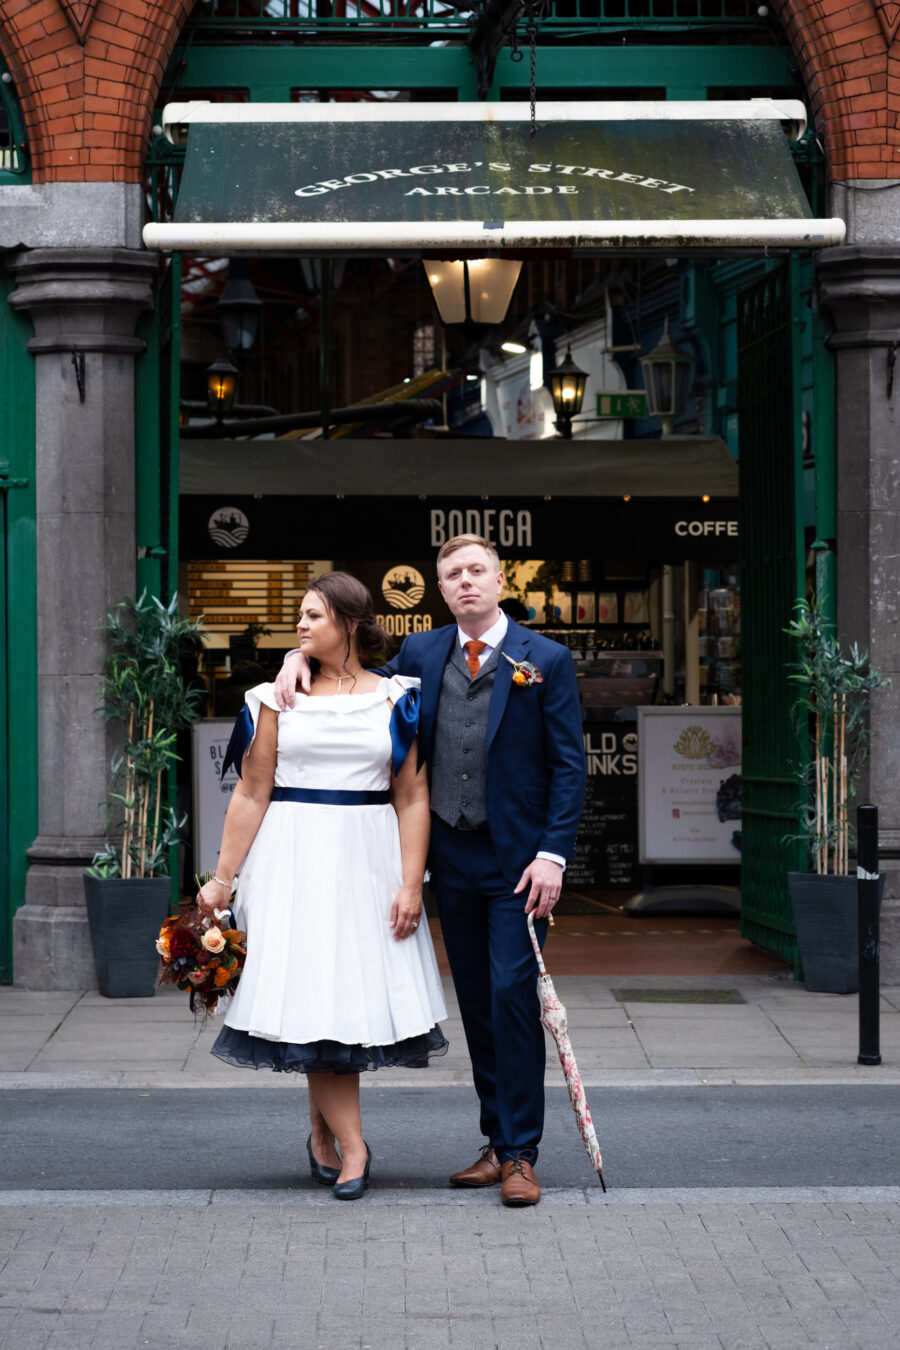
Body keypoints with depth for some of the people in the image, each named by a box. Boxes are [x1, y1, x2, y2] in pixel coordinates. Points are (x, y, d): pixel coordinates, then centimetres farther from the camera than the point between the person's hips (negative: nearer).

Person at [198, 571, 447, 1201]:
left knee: (357, 994, 1)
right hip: (295, 859, 0)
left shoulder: (396, 701, 4)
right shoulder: (278, 699, 5)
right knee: (313, 997, -7)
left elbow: (413, 799, 1)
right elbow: (252, 794, 5)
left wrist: (411, 885, -7)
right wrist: (222, 878, 1)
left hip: (368, 860, 0)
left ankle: (322, 1134, 18)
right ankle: (351, 1144, -1)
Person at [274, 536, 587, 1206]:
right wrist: (301, 656, 4)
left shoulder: (546, 661, -3)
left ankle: (520, 1153, -5)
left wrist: (553, 854, -14)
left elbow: (569, 766, -5)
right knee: (476, 1002, 10)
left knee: (512, 995, -10)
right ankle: (497, 1142, 19)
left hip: (517, 861, -5)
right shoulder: (420, 654, 8)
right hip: (452, 856, 5)